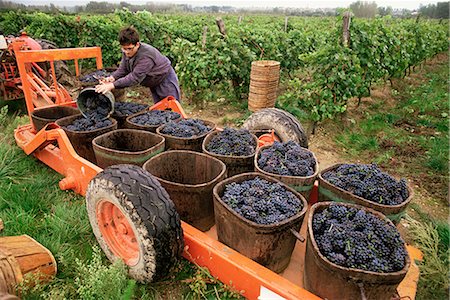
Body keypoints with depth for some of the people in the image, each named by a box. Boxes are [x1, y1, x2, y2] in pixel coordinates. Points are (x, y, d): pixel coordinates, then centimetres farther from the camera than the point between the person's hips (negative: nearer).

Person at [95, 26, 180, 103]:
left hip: (166, 80, -8)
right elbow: (122, 69, -3)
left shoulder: (146, 56, -37)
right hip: (154, 84, 8)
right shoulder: (126, 51, -10)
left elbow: (135, 77, -41)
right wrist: (112, 78, -25)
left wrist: (112, 85, -45)